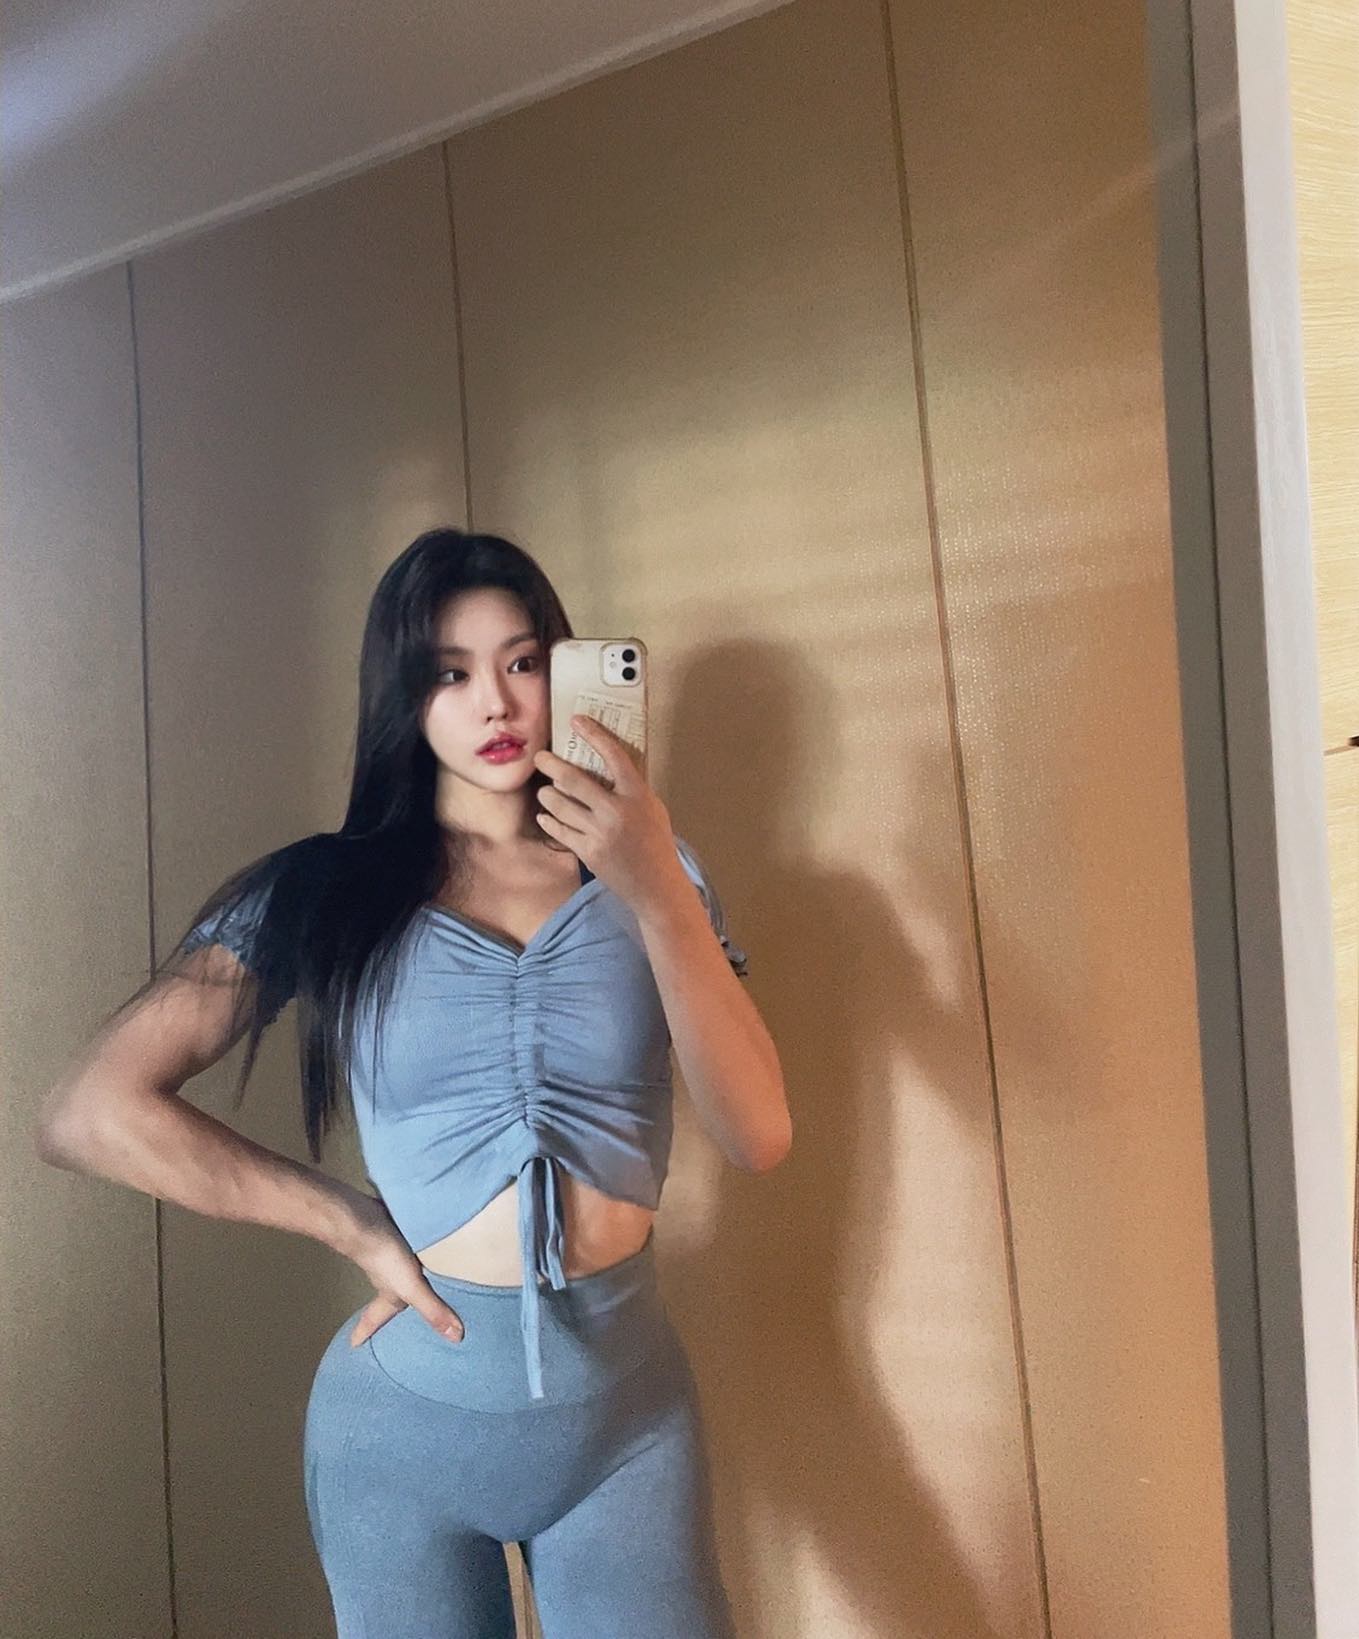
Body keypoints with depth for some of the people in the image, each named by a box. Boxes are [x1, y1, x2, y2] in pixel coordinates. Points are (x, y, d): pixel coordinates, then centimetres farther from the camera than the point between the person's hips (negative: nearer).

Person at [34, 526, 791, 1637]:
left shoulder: (652, 875, -3)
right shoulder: (322, 894, -6)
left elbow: (758, 1137, -13)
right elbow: (91, 1115, -12)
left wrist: (658, 894, -25)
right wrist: (358, 1225, -11)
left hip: (628, 1409, 1)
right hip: (407, 1408, 0)